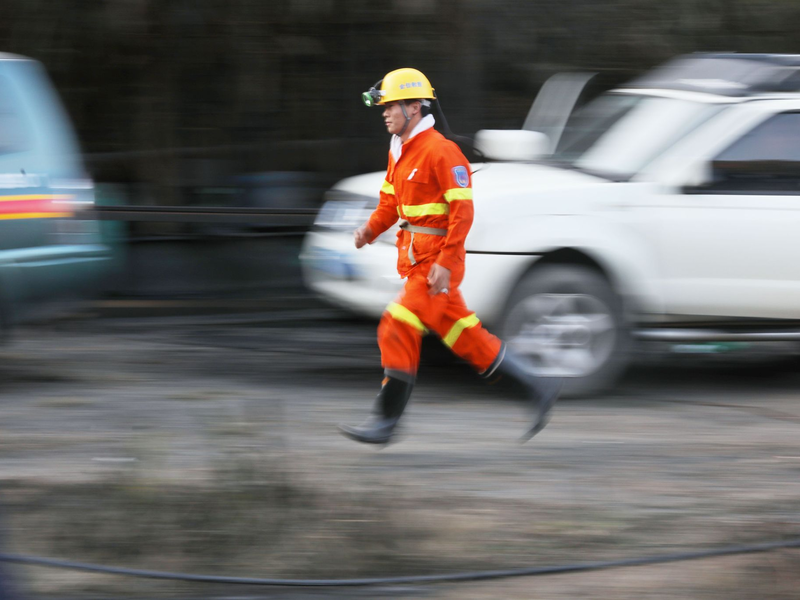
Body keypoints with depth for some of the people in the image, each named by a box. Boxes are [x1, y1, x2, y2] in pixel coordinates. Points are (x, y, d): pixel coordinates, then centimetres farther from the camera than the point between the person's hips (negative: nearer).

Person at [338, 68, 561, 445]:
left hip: (437, 261, -9)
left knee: (399, 328, -12)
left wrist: (444, 264, -24)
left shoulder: (441, 152, -16)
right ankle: (536, 389, 18)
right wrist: (370, 230, 1)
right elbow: (390, 202, 21)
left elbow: (462, 212, -19)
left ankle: (385, 421, -7)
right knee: (463, 334, 11)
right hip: (414, 258, 9)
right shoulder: (399, 152, 13)